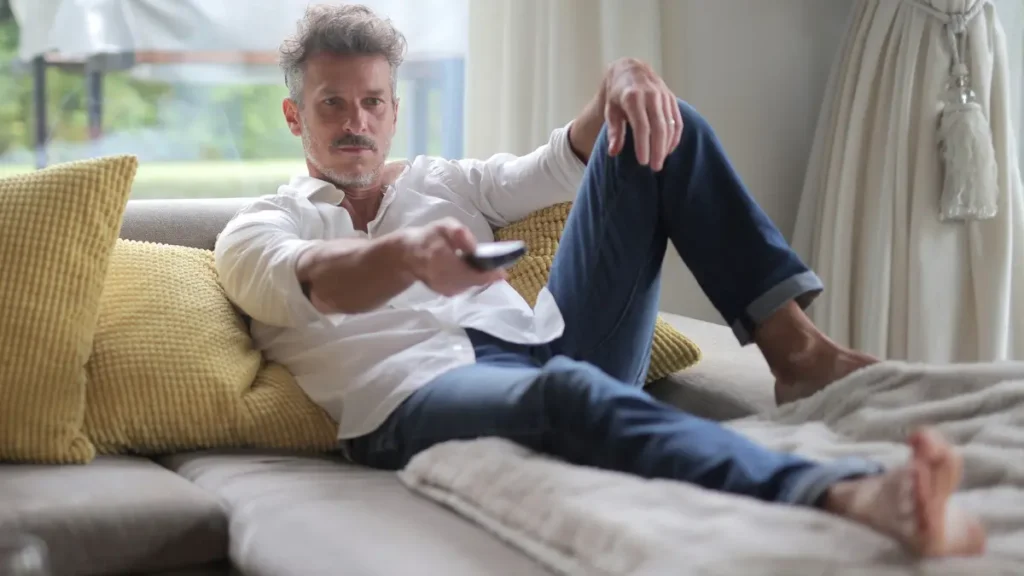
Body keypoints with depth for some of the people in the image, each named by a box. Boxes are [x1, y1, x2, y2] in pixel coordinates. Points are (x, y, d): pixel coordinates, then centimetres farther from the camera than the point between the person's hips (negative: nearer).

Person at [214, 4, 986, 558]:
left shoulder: (445, 182, 27)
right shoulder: (257, 230, 11)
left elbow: (559, 169, 13)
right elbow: (316, 283, -14)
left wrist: (618, 84, -10)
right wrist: (406, 253, -37)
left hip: (546, 345, 6)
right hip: (420, 395, -6)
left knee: (657, 129, 3)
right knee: (568, 388, -43)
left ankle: (798, 351, -11)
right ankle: (843, 496, -66)